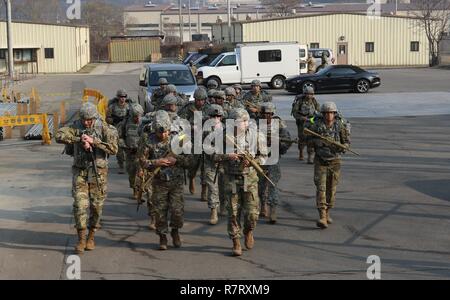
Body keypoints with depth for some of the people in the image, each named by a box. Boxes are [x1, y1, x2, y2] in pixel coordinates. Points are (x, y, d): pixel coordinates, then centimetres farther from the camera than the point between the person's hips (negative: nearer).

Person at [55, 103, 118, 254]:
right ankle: (81, 240, 1)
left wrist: (93, 141, -24)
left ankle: (91, 237, 23)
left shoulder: (104, 128, -8)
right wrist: (79, 140, -26)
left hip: (98, 172, -1)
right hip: (80, 171, 1)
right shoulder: (76, 127, -3)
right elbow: (59, 136, -19)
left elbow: (113, 149, -18)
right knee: (80, 204, -6)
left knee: (96, 205, 6)